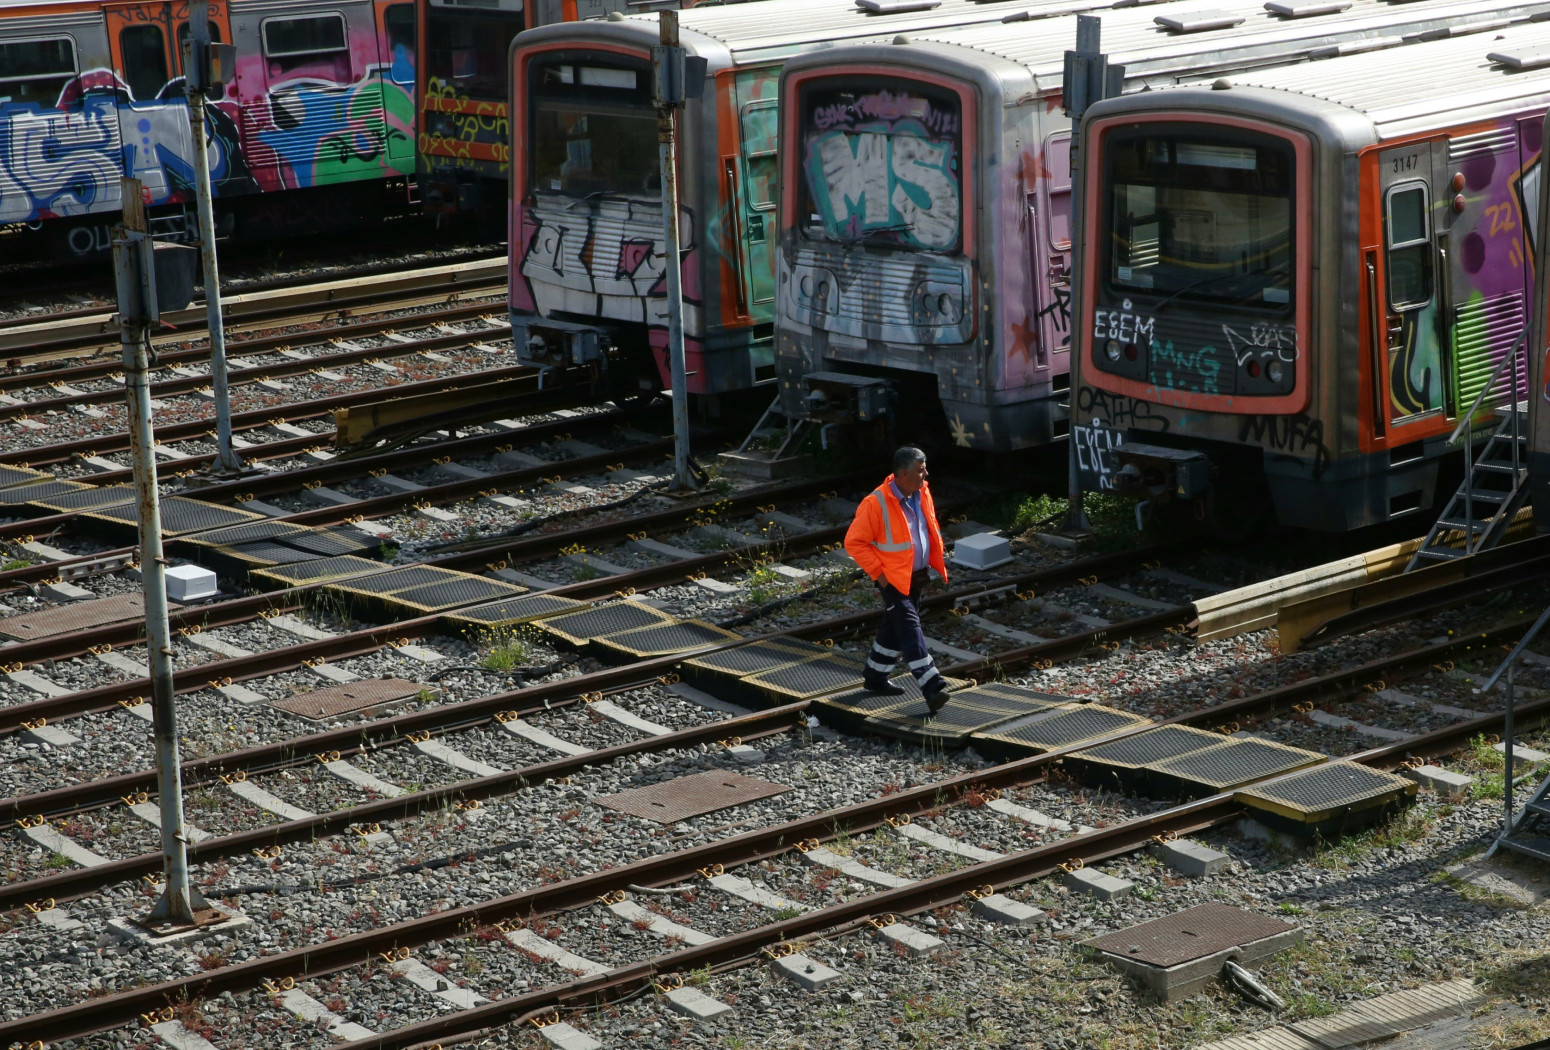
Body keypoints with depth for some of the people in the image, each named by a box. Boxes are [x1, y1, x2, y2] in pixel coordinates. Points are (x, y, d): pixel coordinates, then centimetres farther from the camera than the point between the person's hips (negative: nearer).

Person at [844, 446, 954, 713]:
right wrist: (878, 573, -17)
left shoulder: (922, 494, 1)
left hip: (917, 576, 8)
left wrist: (938, 563, 9)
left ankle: (875, 677, 35)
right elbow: (854, 542, -17)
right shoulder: (877, 504, -22)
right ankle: (932, 688, -17)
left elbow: (931, 530, 18)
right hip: (893, 579, -8)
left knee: (894, 629, 19)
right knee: (910, 631, -13)